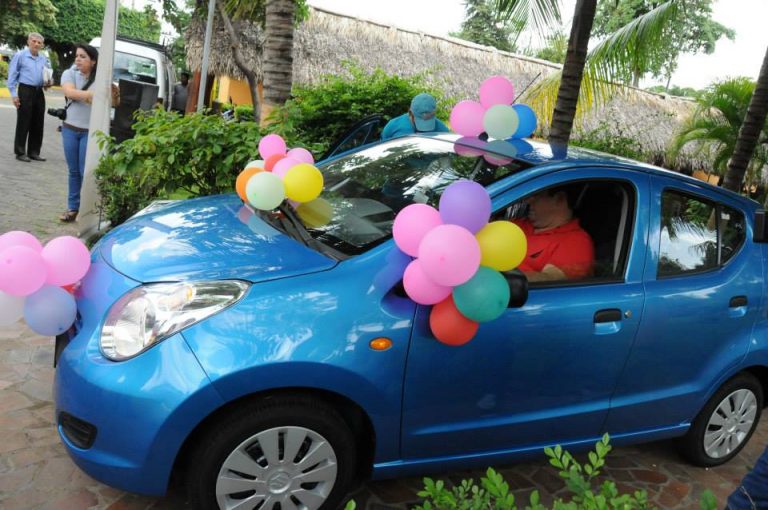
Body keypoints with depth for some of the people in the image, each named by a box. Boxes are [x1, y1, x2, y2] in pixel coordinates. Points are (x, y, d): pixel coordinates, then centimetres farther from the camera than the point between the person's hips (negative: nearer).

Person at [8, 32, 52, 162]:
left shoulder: (44, 59, 11)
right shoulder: (20, 56, -4)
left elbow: (48, 75, 23)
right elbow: (12, 76, -4)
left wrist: (48, 82, -1)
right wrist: (14, 94, -10)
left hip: (39, 92, 5)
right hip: (25, 91, -5)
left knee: (38, 124, 8)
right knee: (23, 123, -2)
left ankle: (34, 152, 17)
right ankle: (20, 152, 5)